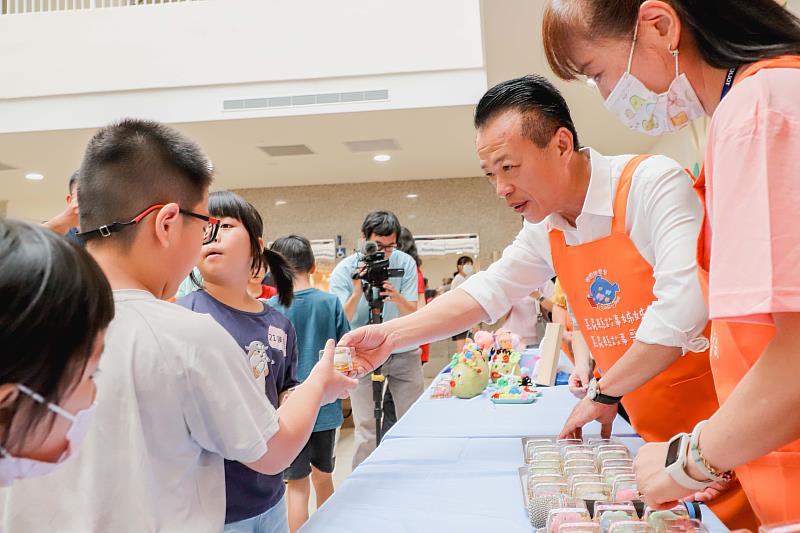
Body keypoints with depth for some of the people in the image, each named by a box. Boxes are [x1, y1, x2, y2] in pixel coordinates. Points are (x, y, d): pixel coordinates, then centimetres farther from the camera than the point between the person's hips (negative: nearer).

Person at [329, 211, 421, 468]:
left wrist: (397, 298, -31)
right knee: (366, 428, -5)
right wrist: (357, 293, -33)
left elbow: (412, 313, -10)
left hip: (404, 351, 2)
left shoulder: (405, 263, -7)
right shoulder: (344, 270, -10)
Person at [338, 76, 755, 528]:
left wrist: (604, 393, -19)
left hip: (716, 422, -5)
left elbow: (684, 304, -28)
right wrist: (390, 336, -3)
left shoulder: (652, 183, -19)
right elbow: (486, 292, 6)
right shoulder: (545, 229, 3)